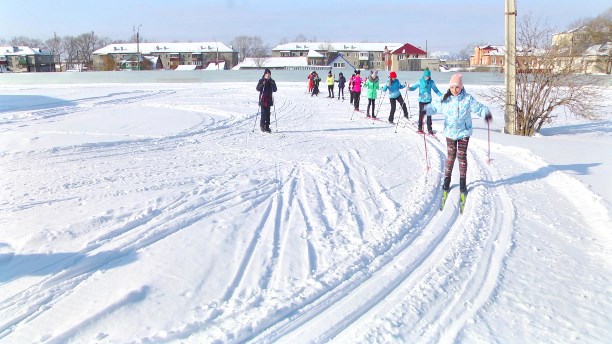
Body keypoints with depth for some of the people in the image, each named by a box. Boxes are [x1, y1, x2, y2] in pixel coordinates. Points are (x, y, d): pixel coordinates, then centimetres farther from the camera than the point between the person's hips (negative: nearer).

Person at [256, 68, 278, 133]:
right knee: (263, 113, -10)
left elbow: (275, 90, 6)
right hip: (263, 99, -3)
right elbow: (257, 88, -7)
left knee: (268, 113, 4)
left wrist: (273, 84, -11)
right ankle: (262, 125, -2)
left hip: (269, 99, 3)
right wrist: (262, 84, -22)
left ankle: (267, 127, 8)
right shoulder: (261, 81, 1)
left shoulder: (272, 81, 10)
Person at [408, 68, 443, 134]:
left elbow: (436, 90, 9)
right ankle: (420, 128, 13)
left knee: (429, 115, 1)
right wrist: (409, 88, -28)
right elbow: (414, 87, -6)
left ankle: (429, 129, 7)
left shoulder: (431, 82, 0)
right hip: (421, 100, -1)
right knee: (421, 114, 2)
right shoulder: (420, 81, -4)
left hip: (428, 100, 1)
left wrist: (441, 96, 2)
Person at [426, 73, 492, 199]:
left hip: (464, 132, -1)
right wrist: (424, 110, -23)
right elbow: (433, 107, -3)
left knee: (462, 156, 3)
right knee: (450, 156, 6)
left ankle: (462, 182, 15)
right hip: (450, 132, 1)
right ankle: (447, 180, 22)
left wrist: (486, 113, -29)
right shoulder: (444, 100, -5)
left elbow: (479, 107, -9)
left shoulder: (468, 99, -8)